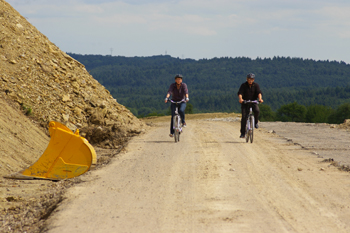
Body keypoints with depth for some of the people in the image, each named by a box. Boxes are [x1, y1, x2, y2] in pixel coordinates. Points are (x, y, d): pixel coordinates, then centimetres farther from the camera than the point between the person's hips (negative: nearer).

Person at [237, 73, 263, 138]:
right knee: (244, 117, -14)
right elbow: (240, 93, -22)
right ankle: (243, 133, -4)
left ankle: (256, 122, -2)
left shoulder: (256, 85, -3)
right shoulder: (243, 85, -7)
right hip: (245, 103, -1)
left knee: (257, 110, -31)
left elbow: (259, 92, -19)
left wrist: (260, 98, -40)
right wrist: (240, 99, -43)